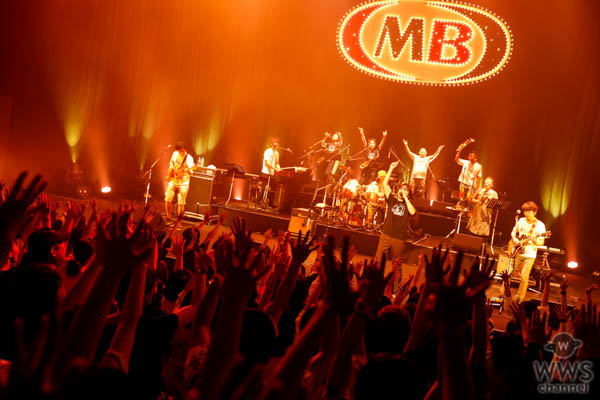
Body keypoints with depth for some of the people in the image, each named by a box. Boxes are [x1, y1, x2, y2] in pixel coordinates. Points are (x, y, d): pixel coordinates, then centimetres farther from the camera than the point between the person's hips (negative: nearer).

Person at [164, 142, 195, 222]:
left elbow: (190, 171, -14)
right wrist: (171, 168, 4)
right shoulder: (175, 154, 4)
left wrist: (187, 170, -35)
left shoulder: (189, 158, -9)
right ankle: (168, 218, 17)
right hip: (173, 181, 4)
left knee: (181, 203, -5)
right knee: (167, 200, 0)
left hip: (183, 183, -4)